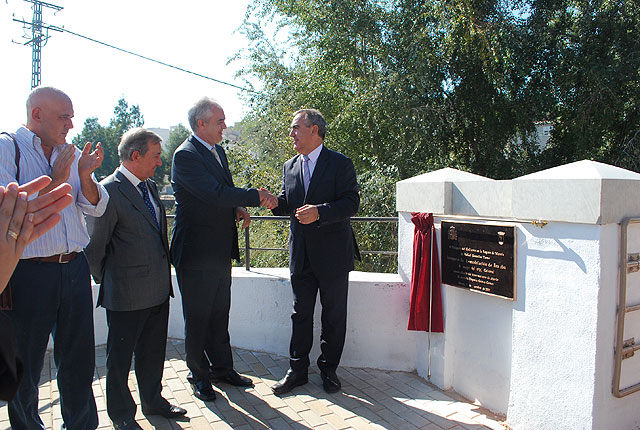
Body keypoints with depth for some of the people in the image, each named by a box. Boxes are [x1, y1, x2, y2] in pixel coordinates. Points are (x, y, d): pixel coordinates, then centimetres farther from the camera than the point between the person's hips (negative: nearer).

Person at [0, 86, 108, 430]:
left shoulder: (71, 154, 10)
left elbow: (96, 208, 8)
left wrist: (85, 175, -9)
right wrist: (56, 180, -16)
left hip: (74, 269, 5)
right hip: (28, 273, -4)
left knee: (79, 359, 13)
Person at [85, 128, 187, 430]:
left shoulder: (150, 186, 11)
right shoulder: (108, 191, -16)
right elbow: (94, 244, -11)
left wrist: (164, 275, 16)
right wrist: (104, 281, -1)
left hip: (158, 290, 8)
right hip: (127, 294, -7)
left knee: (153, 352, 21)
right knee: (120, 357, 11)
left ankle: (153, 401, 39)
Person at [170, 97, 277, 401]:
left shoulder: (218, 151, 13)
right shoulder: (185, 155, -16)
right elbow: (215, 194, -27)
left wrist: (238, 208, 1)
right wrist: (257, 197, -22)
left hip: (221, 251, 8)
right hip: (196, 253, -8)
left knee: (220, 314, 17)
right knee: (198, 318, 6)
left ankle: (222, 368, 31)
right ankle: (199, 375, 23)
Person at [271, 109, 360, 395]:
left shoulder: (340, 164, -7)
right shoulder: (290, 167, 11)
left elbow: (351, 203, -14)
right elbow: (286, 204, 12)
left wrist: (319, 212, -28)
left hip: (333, 254, -4)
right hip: (301, 255, 5)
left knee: (333, 316, 9)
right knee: (301, 315, 11)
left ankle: (328, 370, 25)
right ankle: (297, 370, 24)